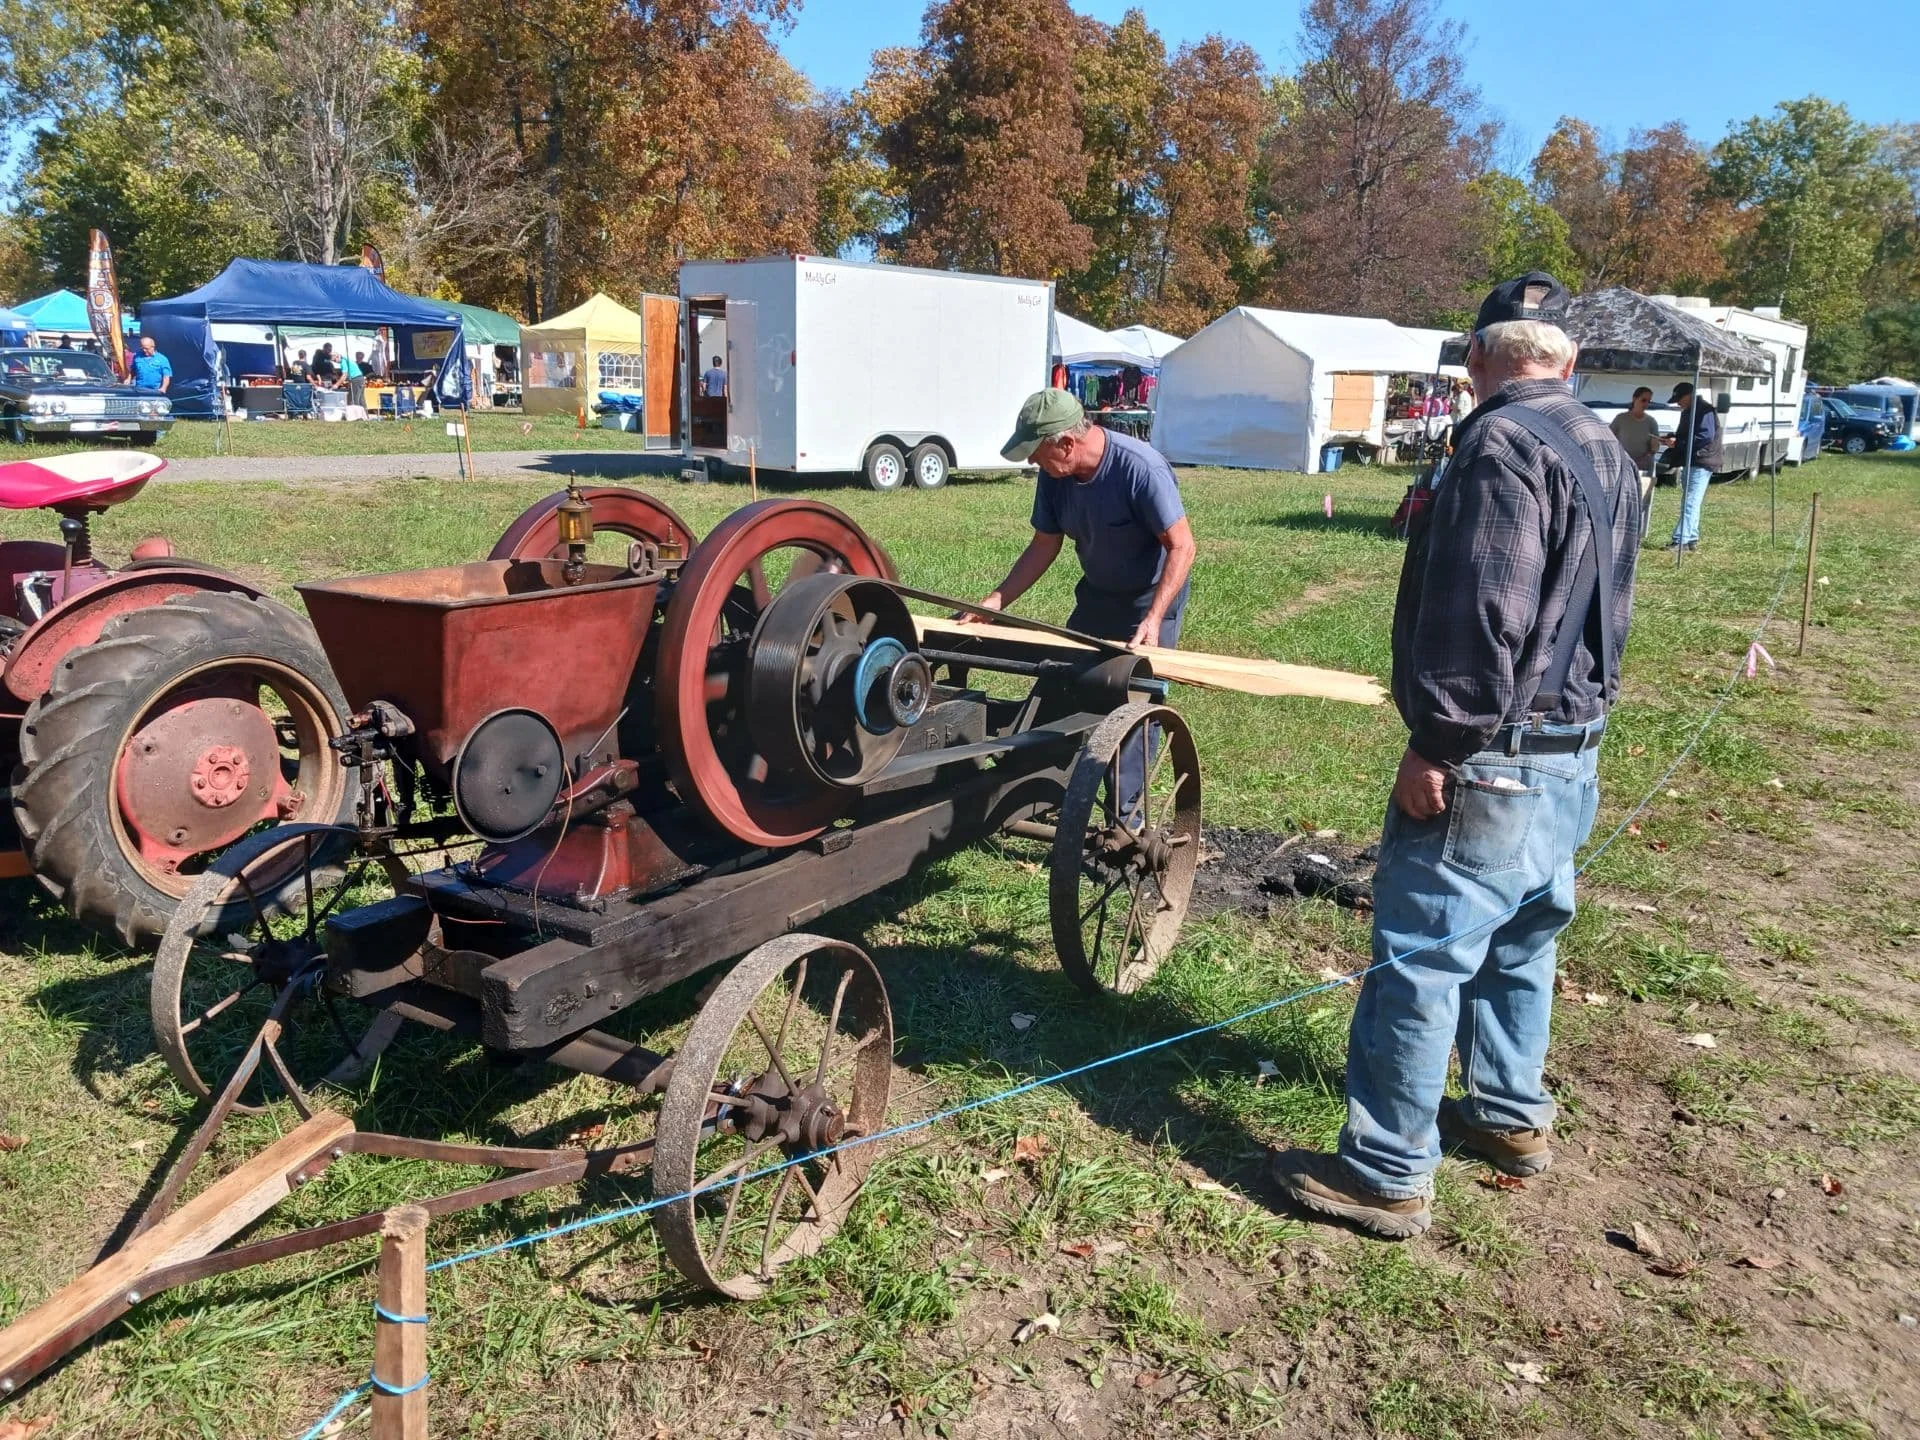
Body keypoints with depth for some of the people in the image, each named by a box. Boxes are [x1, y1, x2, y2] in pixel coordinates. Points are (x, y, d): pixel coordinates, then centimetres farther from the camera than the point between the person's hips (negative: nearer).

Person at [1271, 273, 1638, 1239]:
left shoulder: (1503, 444, -17)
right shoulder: (1607, 452, 14)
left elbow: (1481, 615, -25)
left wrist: (1436, 744, -21)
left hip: (1492, 763, -10)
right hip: (1571, 756, 10)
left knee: (1419, 961, -4)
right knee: (1519, 942, 22)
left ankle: (1386, 1175, 4)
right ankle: (1510, 1116, 37)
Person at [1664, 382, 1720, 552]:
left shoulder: (1705, 410, -14)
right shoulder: (1687, 412, 18)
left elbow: (1706, 436, -24)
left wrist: (1678, 443, -23)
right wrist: (1673, 438, 5)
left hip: (1701, 463, -11)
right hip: (1689, 463, 11)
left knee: (1690, 503, -14)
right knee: (1690, 503, 14)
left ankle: (1680, 540, -18)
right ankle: (1692, 539, 20)